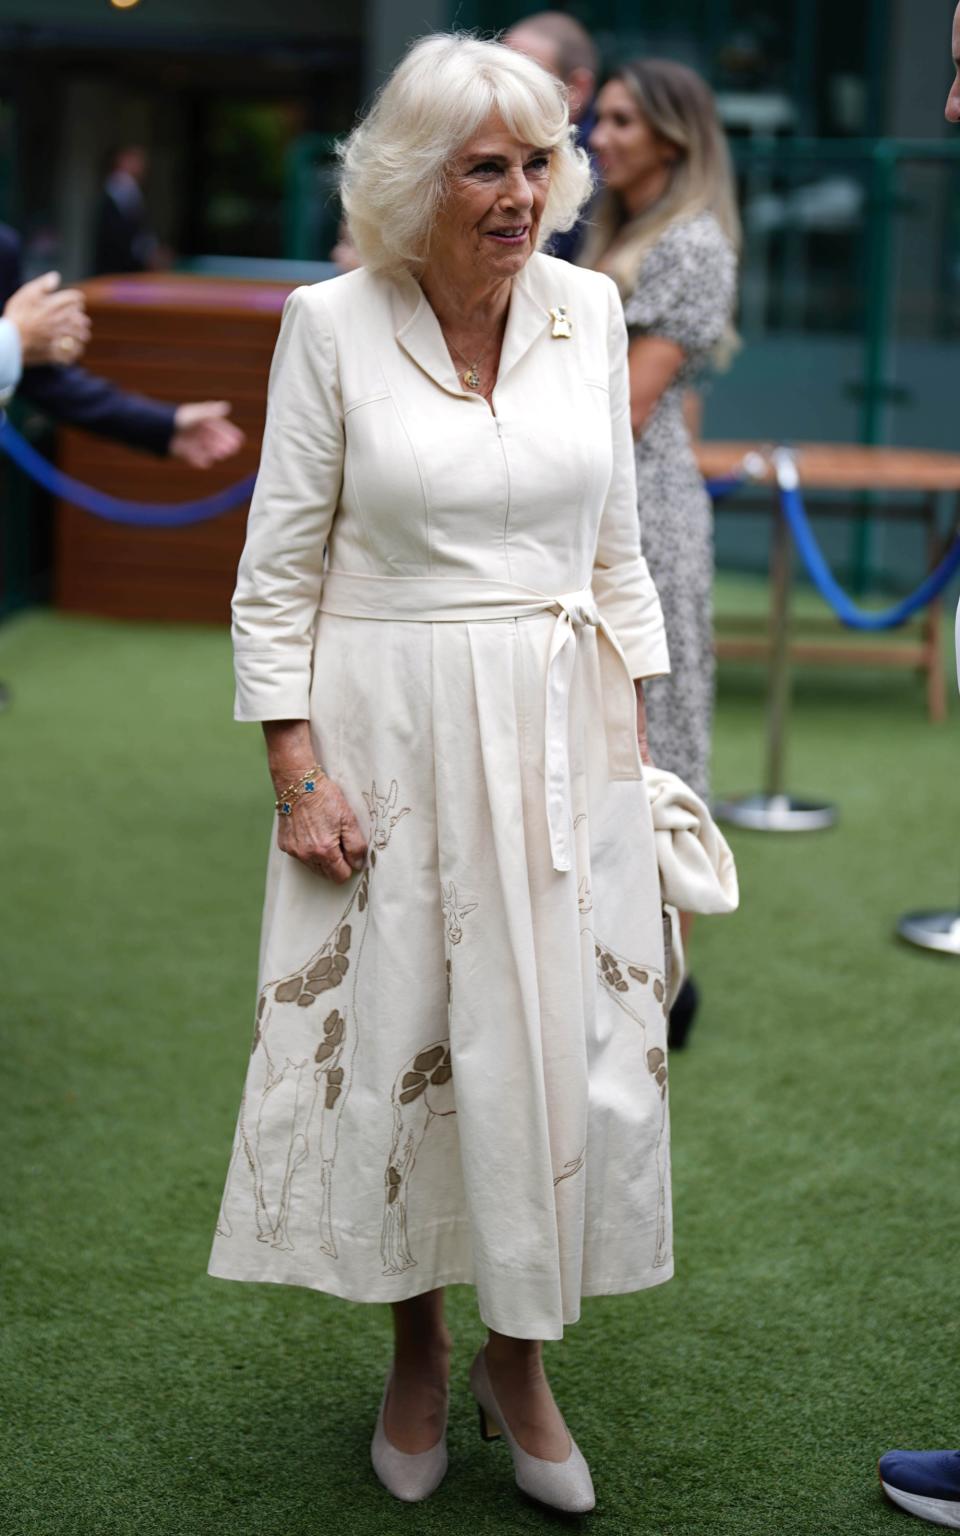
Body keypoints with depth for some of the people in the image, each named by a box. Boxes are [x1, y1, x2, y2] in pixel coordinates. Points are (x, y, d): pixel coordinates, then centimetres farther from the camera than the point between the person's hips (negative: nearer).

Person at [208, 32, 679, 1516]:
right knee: (393, 1035, 6)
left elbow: (615, 546, 10)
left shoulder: (588, 310, 2)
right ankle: (417, 1349, 28)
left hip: (560, 729, 3)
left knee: (572, 1043, 4)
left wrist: (633, 737, 8)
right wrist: (297, 767, -9)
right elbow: (278, 567, -4)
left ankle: (520, 1358, 24)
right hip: (392, 734, -3)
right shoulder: (332, 324, -7)